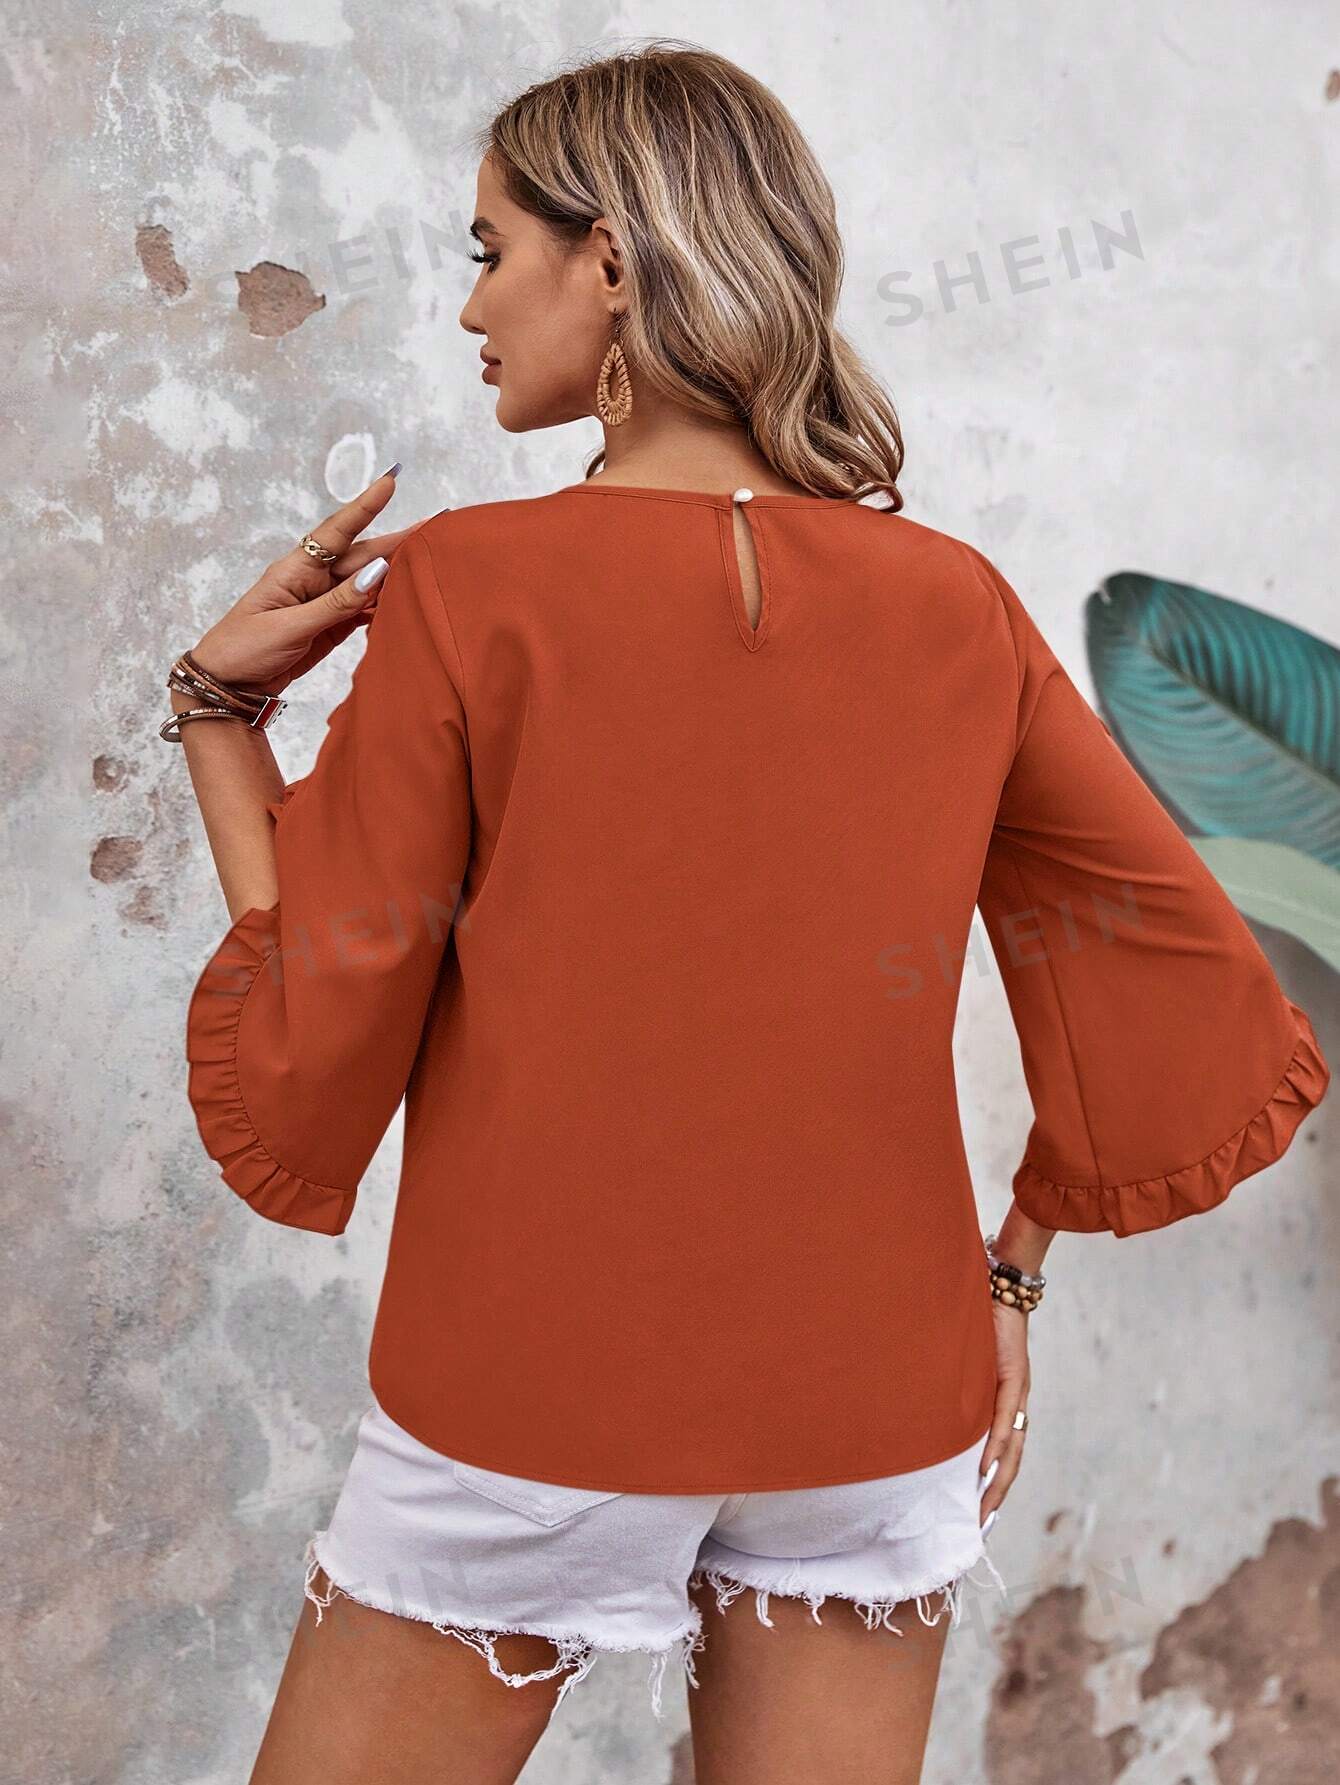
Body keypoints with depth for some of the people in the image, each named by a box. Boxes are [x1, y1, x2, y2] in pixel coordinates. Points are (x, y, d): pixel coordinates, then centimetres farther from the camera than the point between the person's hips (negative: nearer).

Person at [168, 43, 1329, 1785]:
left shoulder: (465, 591, -13)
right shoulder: (958, 608, -2)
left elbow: (292, 1085, -10)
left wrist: (221, 707, -1)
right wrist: (1014, 1260, 11)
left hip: (532, 1396, -3)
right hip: (875, 1407, 4)